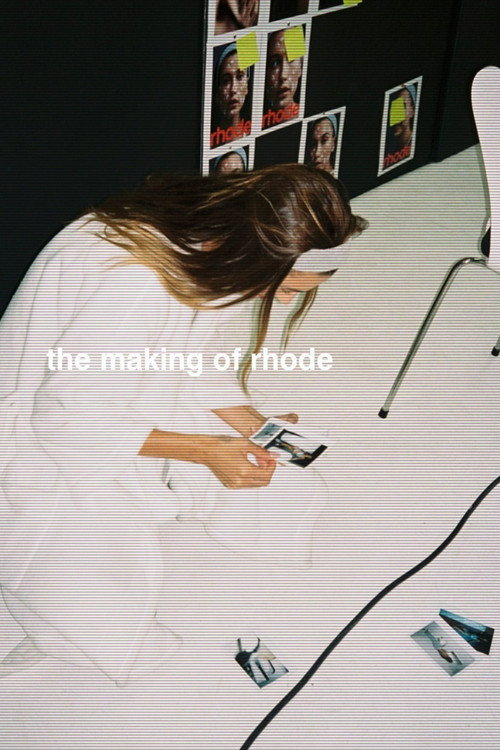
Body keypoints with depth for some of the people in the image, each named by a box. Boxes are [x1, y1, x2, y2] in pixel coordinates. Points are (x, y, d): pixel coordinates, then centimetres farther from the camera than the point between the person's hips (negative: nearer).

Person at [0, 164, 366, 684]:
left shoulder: (211, 250, -8)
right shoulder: (133, 286, -35)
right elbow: (67, 421, -27)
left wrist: (253, 426, -8)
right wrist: (203, 450, -26)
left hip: (136, 412, 8)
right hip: (47, 447, -8)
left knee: (287, 500, 0)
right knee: (110, 634, -15)